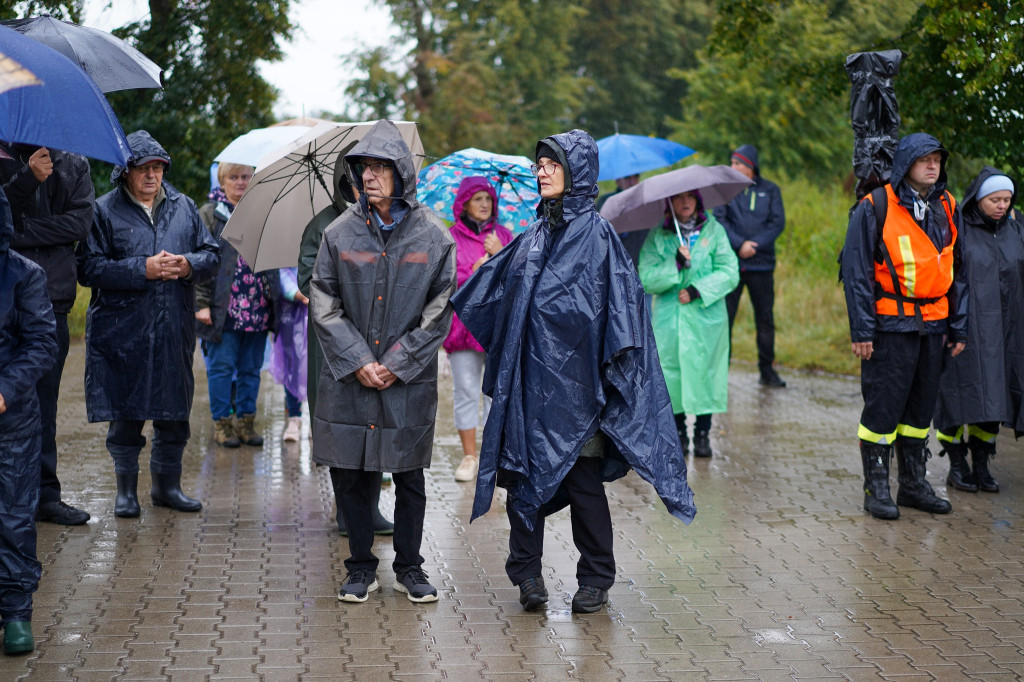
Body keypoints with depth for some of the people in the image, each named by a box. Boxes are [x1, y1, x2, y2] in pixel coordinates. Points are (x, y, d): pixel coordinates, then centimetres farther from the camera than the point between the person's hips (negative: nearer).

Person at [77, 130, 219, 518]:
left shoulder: (183, 207, 12)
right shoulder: (104, 211, -1)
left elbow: (211, 254, 13)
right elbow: (89, 268, -10)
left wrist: (189, 265, -9)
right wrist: (143, 269, -16)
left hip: (175, 331, 4)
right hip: (122, 332, -3)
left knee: (175, 413, 9)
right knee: (125, 414, 2)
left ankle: (167, 484, 23)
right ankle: (126, 489, 15)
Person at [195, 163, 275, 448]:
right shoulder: (209, 215, 2)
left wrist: (274, 295, 12)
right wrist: (202, 304, -10)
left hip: (257, 310, 4)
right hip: (224, 310, -4)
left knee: (251, 368, 8)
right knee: (222, 367, 0)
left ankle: (246, 422, 16)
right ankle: (222, 423, 9)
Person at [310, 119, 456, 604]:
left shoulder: (433, 236, 0)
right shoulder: (340, 234, 3)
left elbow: (440, 310, 0)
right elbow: (323, 304, 2)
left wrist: (398, 363, -8)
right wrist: (357, 361, -8)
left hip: (409, 379, -1)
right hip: (349, 378, 1)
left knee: (409, 477, 6)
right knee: (353, 476, 5)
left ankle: (409, 568, 21)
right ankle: (361, 568, 20)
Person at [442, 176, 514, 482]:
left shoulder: (503, 235, 12)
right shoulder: (450, 239, 5)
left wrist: (501, 255, -9)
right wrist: (471, 273, -13)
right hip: (464, 319, -1)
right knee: (465, 389, -1)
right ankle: (469, 457, 6)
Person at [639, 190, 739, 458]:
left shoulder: (713, 230, 5)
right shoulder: (657, 236, 5)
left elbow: (729, 272, -1)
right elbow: (647, 279, -3)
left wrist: (698, 290, -12)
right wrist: (675, 265, -17)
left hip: (707, 317, 0)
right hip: (669, 318, 0)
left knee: (705, 372, -1)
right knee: (671, 373, 0)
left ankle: (702, 434, 11)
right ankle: (678, 433, 15)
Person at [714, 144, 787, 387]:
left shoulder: (770, 190, 7)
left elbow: (778, 222, 0)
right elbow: (719, 219, -4)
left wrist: (754, 245, -11)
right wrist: (739, 244, -16)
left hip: (761, 264, 1)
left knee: (765, 319, 6)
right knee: (724, 317, -2)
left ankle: (767, 371, 15)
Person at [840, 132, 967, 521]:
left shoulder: (946, 209, 10)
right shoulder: (876, 208, -8)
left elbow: (957, 271, 17)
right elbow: (856, 270, -8)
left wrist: (959, 327, 13)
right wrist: (862, 330, -13)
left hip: (932, 324, 6)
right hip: (890, 325, -6)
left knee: (921, 405, 12)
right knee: (883, 406, -4)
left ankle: (914, 484, 22)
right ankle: (876, 488, 7)